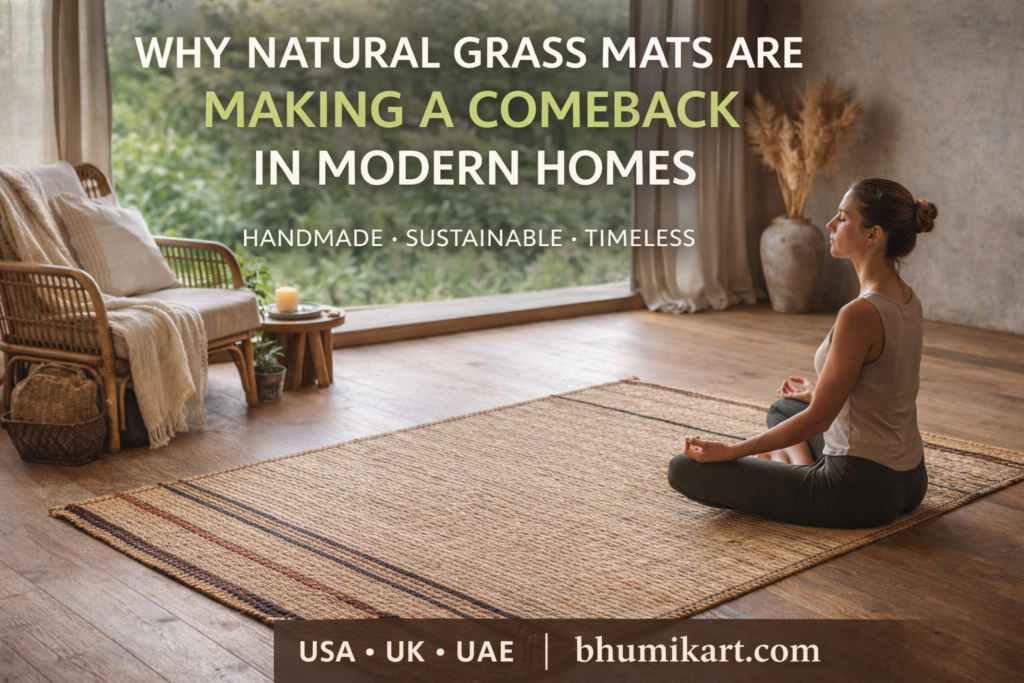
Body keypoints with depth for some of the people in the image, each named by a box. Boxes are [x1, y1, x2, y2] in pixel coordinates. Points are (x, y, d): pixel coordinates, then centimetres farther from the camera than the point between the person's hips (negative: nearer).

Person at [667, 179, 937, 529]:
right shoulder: (908, 300, 3)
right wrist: (821, 394, 31)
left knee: (684, 468, -6)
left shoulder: (860, 313, -25)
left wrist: (730, 450, -12)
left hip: (862, 493, -9)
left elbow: (817, 420, -20)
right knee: (783, 407, 34)